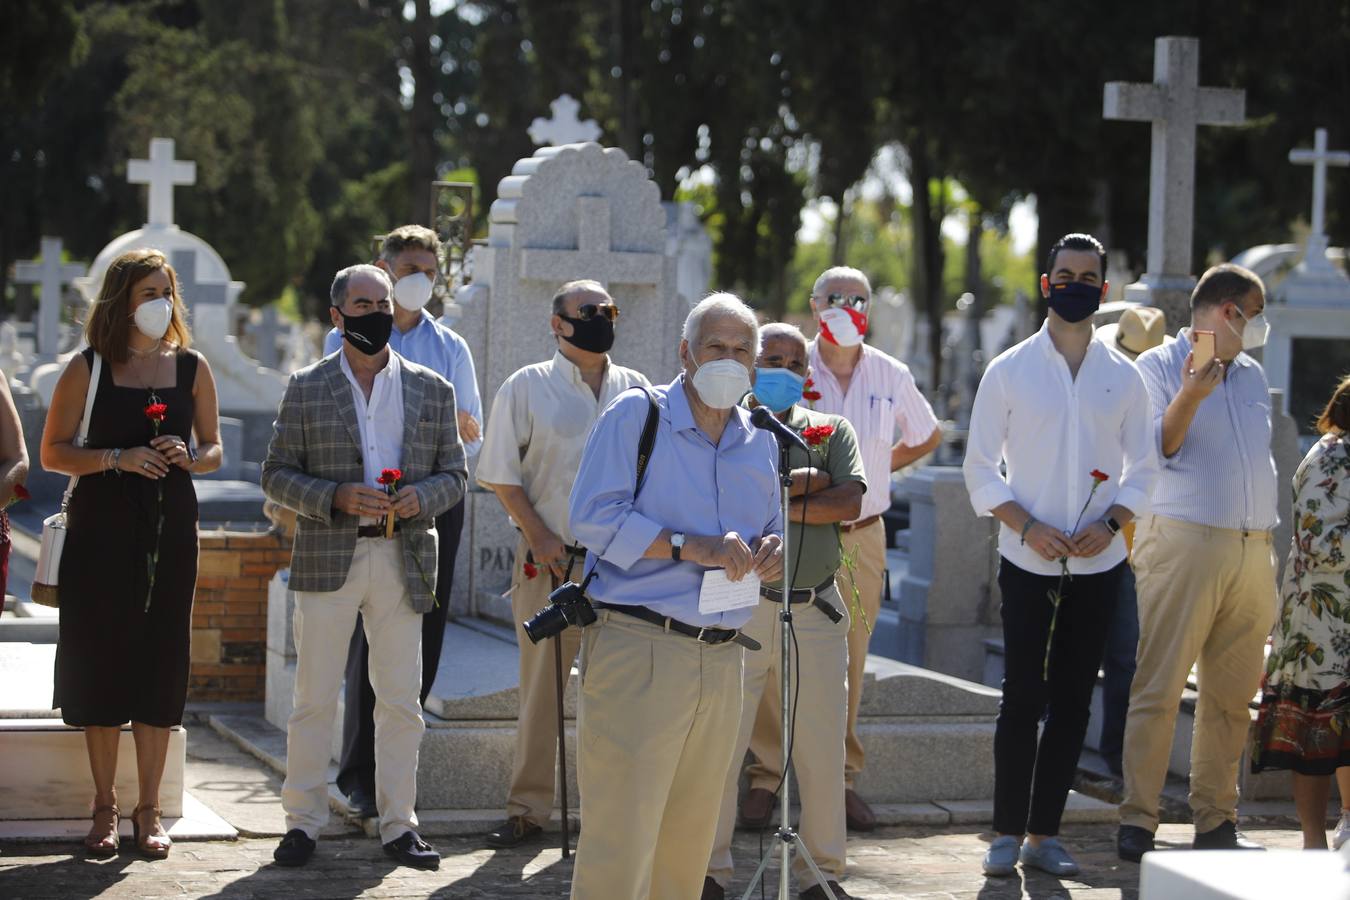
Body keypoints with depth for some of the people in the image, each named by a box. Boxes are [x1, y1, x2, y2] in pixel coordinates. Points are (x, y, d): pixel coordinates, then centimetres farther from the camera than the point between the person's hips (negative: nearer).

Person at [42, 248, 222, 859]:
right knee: (101, 661, -1)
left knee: (160, 664, 2)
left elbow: (214, 450, 15)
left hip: (171, 529, 2)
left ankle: (148, 810, 10)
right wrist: (118, 458, -15)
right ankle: (105, 808, 10)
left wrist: (188, 457, -8)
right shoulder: (88, 368, 0)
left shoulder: (192, 367, 8)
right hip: (102, 528, -2)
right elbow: (52, 452, -1)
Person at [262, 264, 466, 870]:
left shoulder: (432, 390, 10)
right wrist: (336, 498, -14)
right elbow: (277, 475, 2)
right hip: (327, 558, -1)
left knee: (401, 700, 4)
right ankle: (303, 821, 10)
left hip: (404, 562, 2)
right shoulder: (306, 388, 5)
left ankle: (397, 824, 12)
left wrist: (420, 498, -11)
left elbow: (454, 474, 11)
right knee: (314, 698, 1)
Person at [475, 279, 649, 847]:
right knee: (541, 687, 0)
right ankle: (527, 809, 8)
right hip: (549, 560, -2)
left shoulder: (636, 390, 11)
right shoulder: (526, 388, 3)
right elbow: (503, 475, 2)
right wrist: (539, 537, -8)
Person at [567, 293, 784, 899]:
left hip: (722, 660, 6)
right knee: (621, 834, -10)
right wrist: (689, 547, -19)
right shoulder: (637, 416, -2)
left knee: (689, 840, 10)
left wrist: (771, 552, -1)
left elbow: (769, 533, 24)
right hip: (637, 645, -6)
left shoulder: (760, 443, 17)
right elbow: (593, 517, -12)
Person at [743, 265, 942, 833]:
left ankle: (841, 778, 14)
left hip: (862, 536, 3)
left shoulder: (891, 376, 6)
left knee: (848, 662, 6)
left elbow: (927, 436, 22)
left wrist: (875, 467, 11)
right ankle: (764, 777, 1)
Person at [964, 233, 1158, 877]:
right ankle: (1008, 834, 4)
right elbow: (981, 467, 1)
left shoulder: (1123, 378, 7)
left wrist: (1110, 524, -8)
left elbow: (1142, 469, 10)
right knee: (1022, 697, -4)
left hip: (1098, 564, 2)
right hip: (1028, 560, -2)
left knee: (1072, 700, 4)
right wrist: (1028, 527, -12)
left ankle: (1044, 835, 12)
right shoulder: (1009, 371, 1)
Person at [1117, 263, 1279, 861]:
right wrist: (1190, 396, -20)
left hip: (1252, 550, 6)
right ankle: (1136, 823, -7)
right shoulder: (1157, 367, 1)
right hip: (1184, 541, -6)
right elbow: (1153, 450, -5)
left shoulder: (1252, 375, 20)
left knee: (1233, 693, 6)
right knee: (1159, 688, -9)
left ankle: (1216, 822, 12)